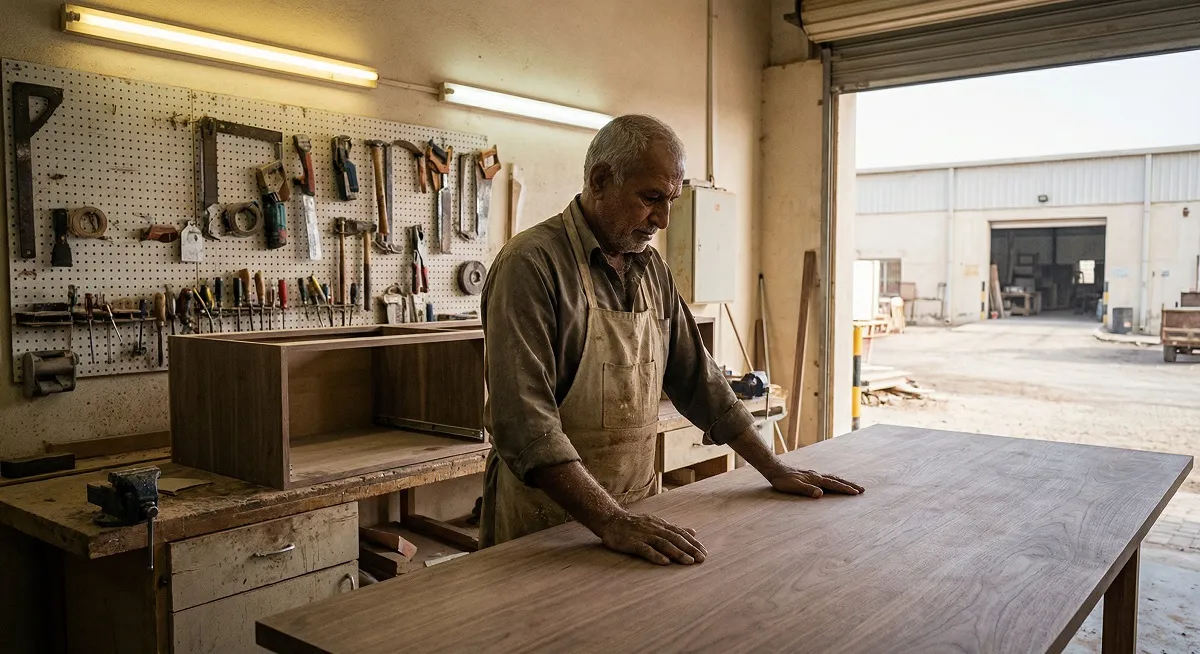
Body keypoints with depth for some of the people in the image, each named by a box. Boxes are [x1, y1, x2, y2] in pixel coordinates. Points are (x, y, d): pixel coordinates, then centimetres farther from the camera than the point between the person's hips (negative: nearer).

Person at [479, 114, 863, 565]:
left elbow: (698, 379, 13)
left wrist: (774, 470, 11)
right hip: (546, 523, -5)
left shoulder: (652, 269, 8)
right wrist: (611, 522, -28)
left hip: (636, 508, 6)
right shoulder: (532, 264, -16)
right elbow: (526, 425, -23)